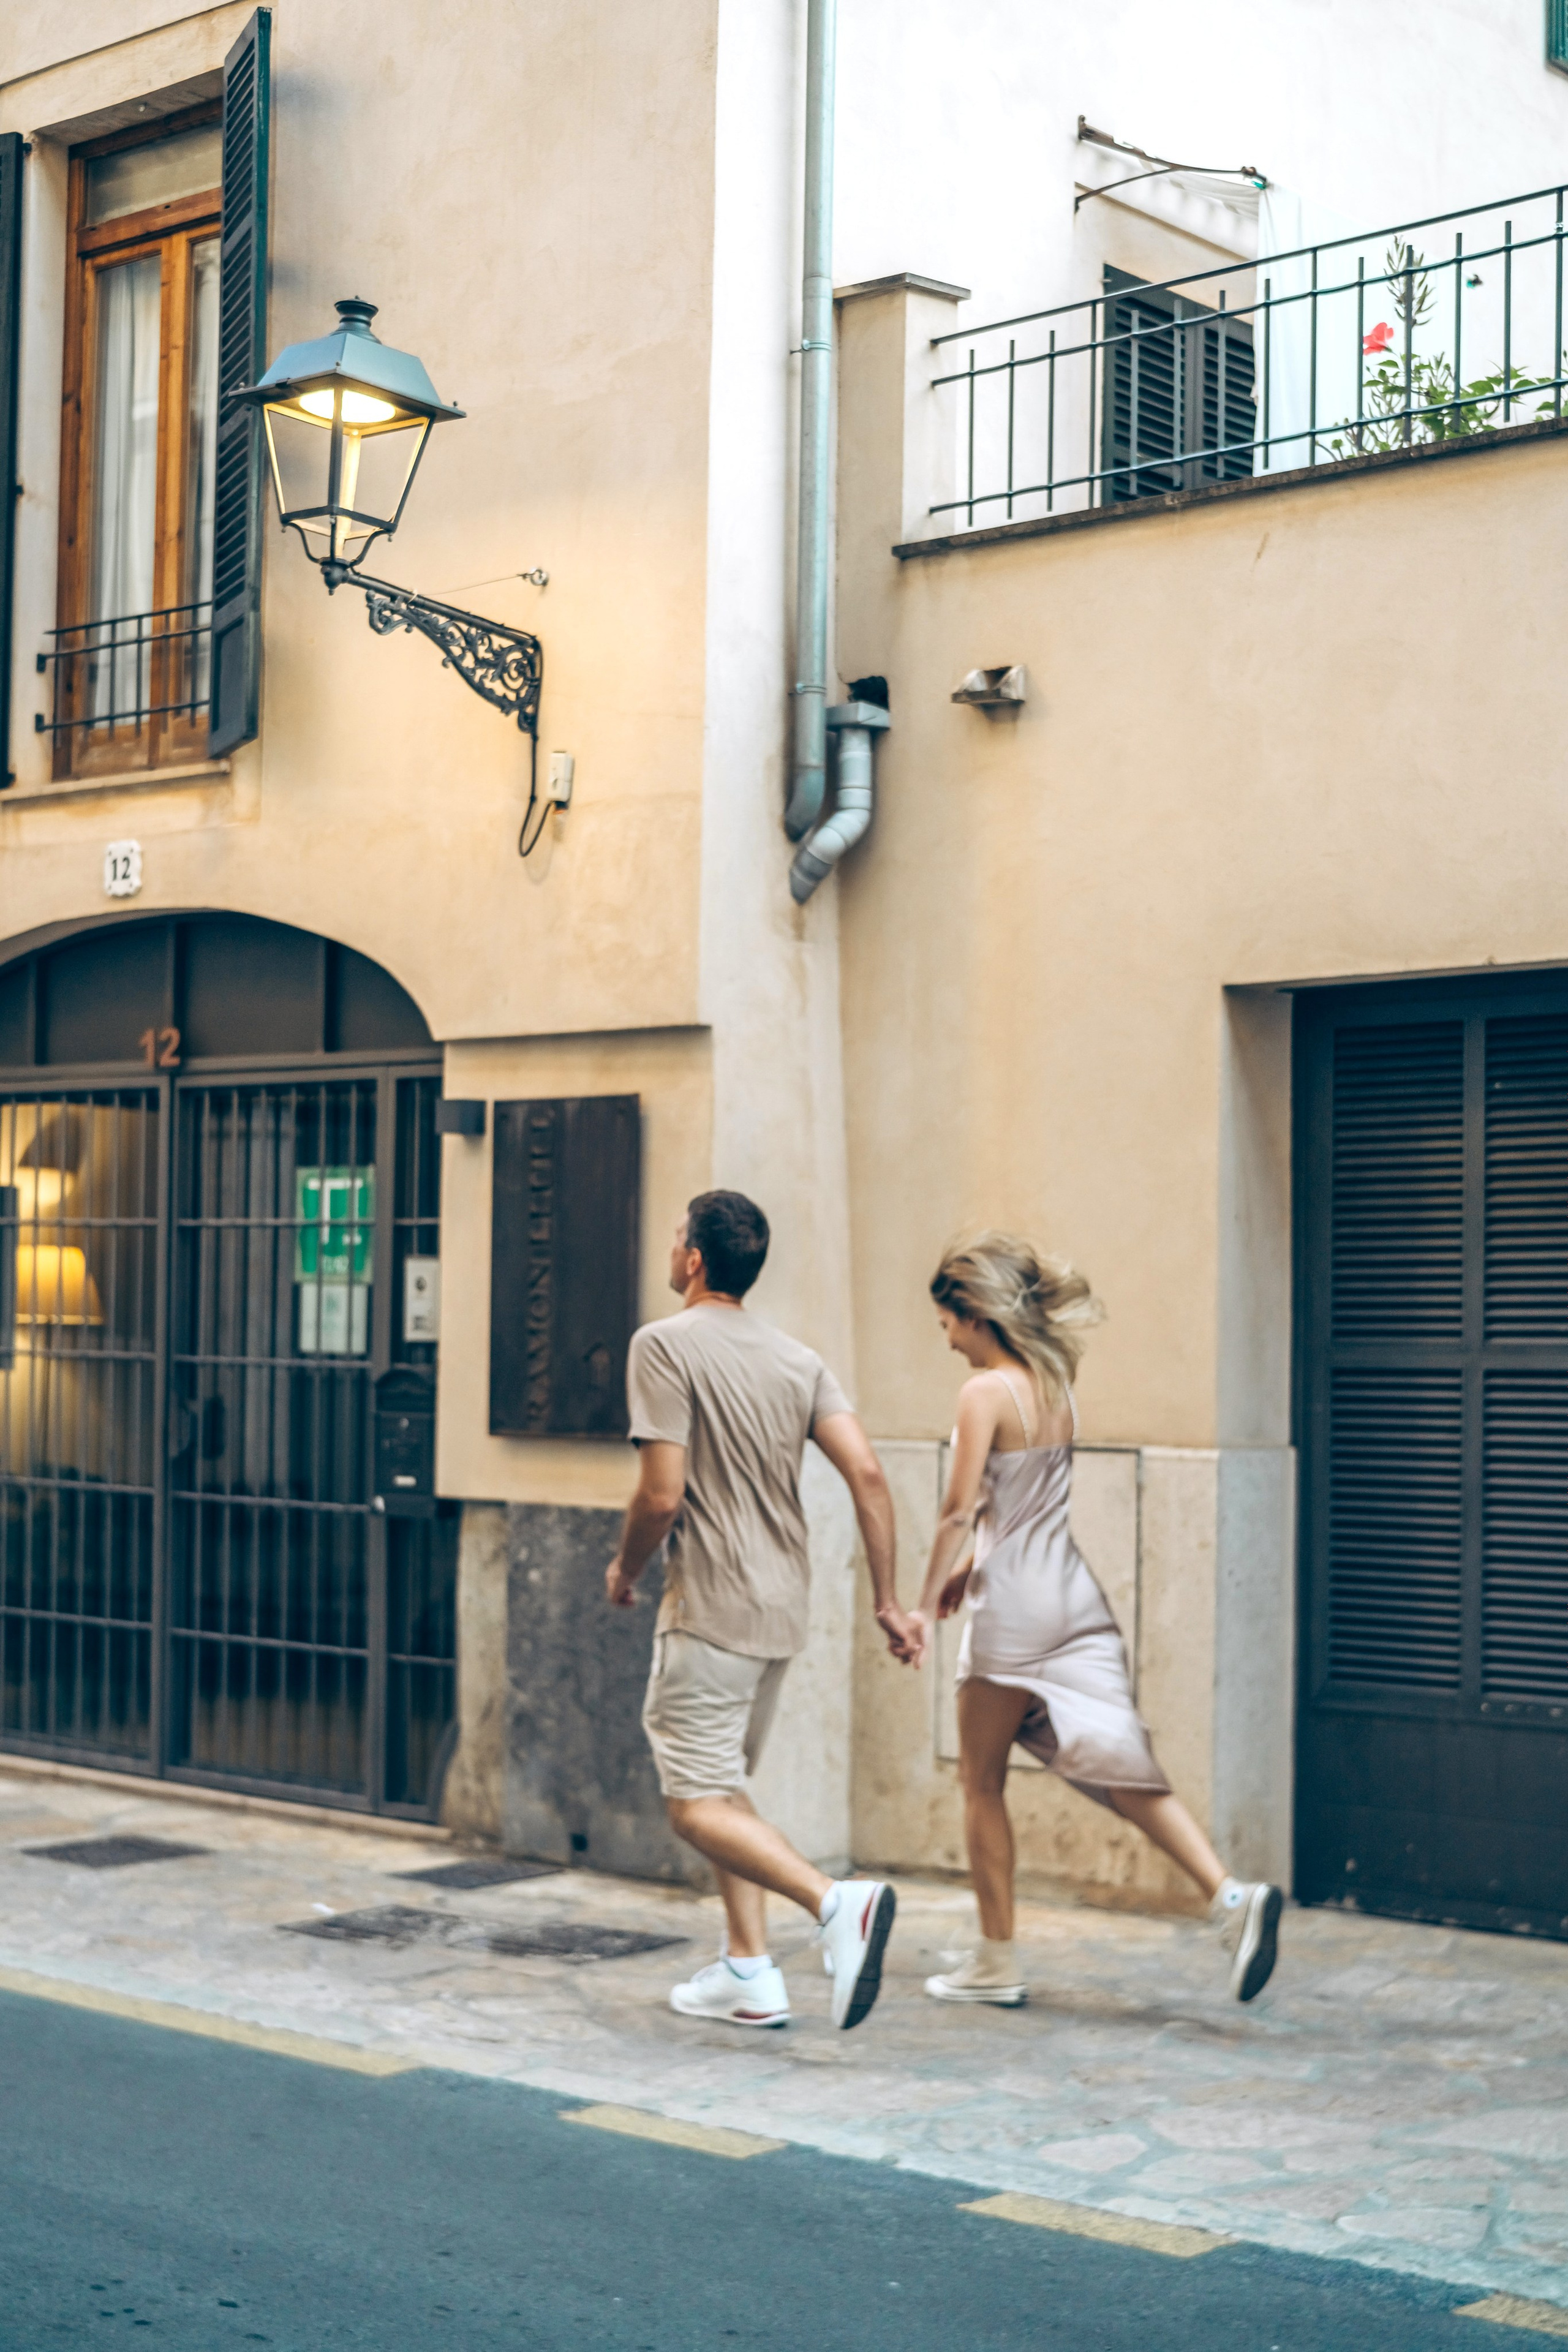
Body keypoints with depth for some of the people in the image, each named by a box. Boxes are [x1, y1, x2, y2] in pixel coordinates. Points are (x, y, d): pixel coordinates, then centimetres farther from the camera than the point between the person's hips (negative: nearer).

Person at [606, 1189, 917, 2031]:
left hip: (709, 1609, -8)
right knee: (724, 1787, 20)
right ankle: (749, 1973, 18)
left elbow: (661, 1494, -17)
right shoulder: (797, 1359, 8)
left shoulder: (665, 1345, -12)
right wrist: (887, 1601, 5)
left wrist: (625, 1569, 3)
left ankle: (836, 1900, -24)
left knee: (697, 1804, -4)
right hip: (782, 1610, 8)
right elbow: (867, 1474, 0)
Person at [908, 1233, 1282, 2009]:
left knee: (982, 1782, 8)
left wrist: (927, 1603, -7)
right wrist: (974, 1568, 22)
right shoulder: (1055, 1385, 11)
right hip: (1074, 1596, 7)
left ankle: (995, 1960, 15)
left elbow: (960, 1512, -15)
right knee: (1120, 1767, 1)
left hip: (1013, 1609, -7)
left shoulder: (986, 1392, -12)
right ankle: (1229, 1895, -16)